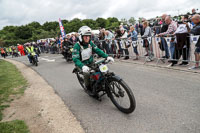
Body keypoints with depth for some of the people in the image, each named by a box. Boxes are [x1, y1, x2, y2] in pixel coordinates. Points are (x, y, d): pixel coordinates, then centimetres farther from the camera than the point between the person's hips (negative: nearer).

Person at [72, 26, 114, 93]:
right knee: (87, 73, -30)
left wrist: (107, 56, -23)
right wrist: (83, 66, -48)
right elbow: (75, 59, -30)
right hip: (82, 64, -5)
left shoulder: (90, 43, -5)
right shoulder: (77, 46, -22)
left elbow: (97, 50, -8)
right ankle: (88, 88, -3)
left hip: (91, 62, 5)